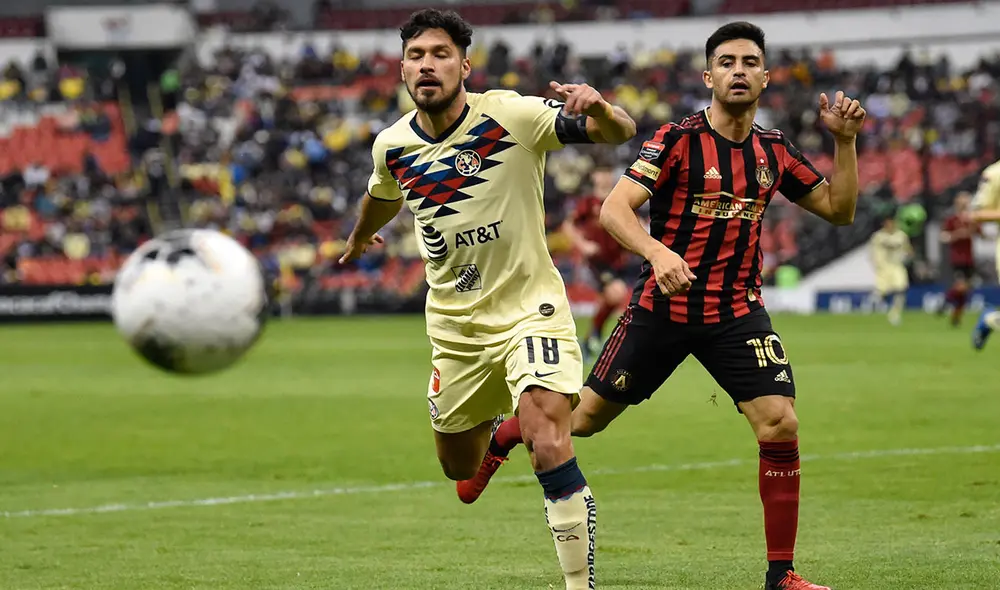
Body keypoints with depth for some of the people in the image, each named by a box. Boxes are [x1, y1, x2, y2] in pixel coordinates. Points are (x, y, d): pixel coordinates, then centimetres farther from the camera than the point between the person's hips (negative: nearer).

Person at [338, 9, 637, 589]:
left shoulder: (512, 116, -16)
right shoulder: (393, 146, -2)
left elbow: (621, 133, -19)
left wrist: (597, 108, -42)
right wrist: (359, 238, 44)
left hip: (529, 308, -5)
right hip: (454, 324, 5)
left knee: (550, 449, -23)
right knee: (460, 466, 17)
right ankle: (493, 423, 53)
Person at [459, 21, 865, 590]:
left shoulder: (775, 150, 4)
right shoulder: (678, 139, -12)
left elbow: (839, 208, 10)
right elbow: (614, 208, -19)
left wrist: (845, 139, -4)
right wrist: (657, 251, -38)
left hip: (738, 313, 3)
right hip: (664, 308, -3)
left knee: (781, 424, -15)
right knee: (586, 417, 9)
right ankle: (499, 437, 42)